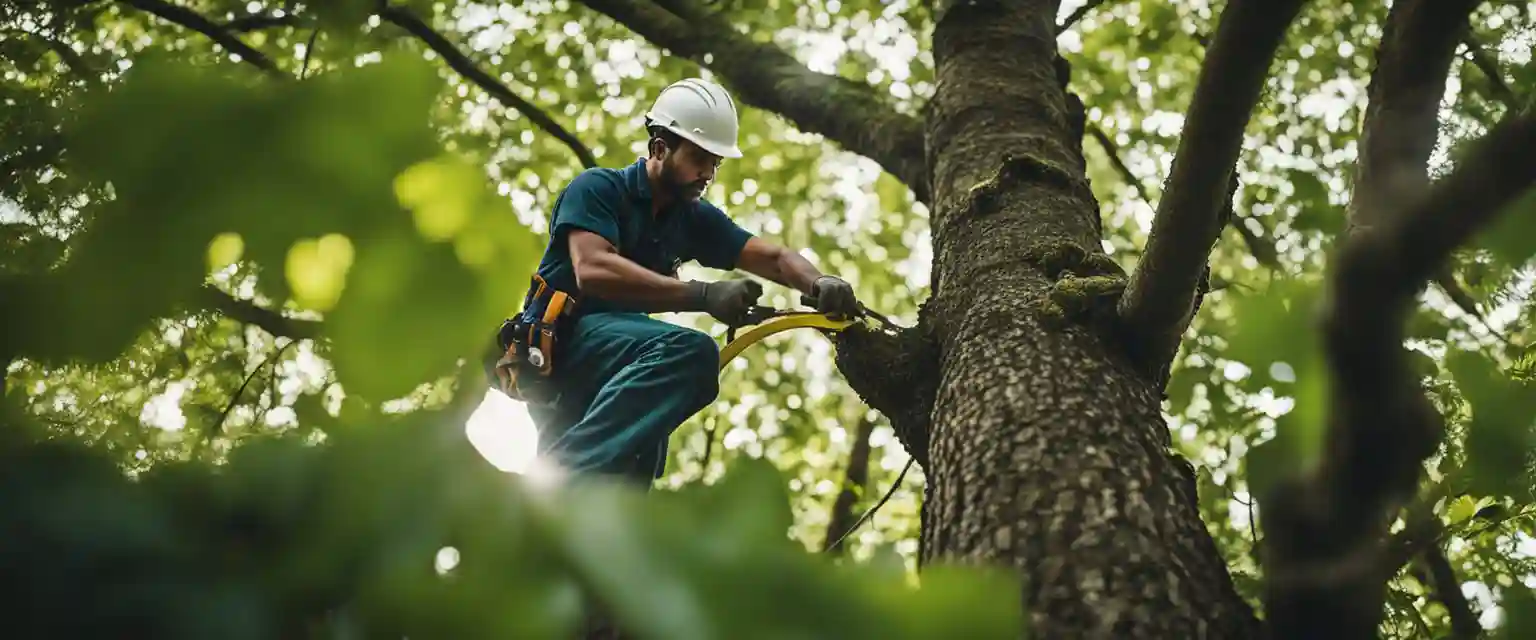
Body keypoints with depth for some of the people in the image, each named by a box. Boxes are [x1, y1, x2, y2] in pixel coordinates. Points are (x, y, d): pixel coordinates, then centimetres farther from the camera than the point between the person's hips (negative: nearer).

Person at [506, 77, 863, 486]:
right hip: (561, 343, -8)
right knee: (691, 351, -31)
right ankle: (558, 482, -37)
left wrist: (819, 282, -20)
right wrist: (703, 295, -33)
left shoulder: (694, 218, 12)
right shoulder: (598, 189, -7)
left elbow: (772, 257, 5)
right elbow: (592, 270, -24)